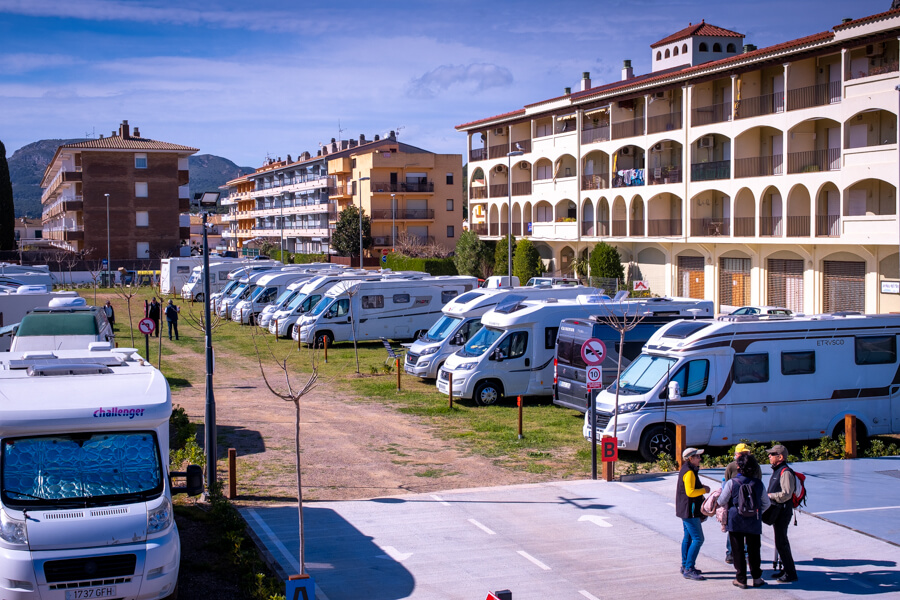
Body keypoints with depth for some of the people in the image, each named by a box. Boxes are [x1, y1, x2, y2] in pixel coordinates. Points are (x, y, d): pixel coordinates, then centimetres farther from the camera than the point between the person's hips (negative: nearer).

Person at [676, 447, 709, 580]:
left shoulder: (686, 470, 14)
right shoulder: (689, 472, -19)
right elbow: (690, 492, -26)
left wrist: (701, 490, 10)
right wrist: (704, 490, -12)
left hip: (685, 510, 11)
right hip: (689, 511, -11)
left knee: (688, 537, 17)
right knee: (698, 539, -11)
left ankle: (685, 566, 25)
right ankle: (689, 570, -12)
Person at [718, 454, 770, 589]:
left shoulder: (731, 483, -11)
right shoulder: (758, 483, -2)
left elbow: (721, 502, -4)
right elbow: (766, 503, 7)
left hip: (735, 521, -2)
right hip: (754, 522, 2)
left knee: (738, 550, 6)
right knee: (754, 550, 14)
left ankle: (741, 579, 10)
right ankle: (756, 578, 20)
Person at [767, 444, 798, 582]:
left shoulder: (785, 472, -17)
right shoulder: (777, 471, 15)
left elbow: (786, 494, -24)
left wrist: (769, 496, -16)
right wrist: (768, 496, 8)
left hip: (783, 511, -11)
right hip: (777, 511, 11)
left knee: (781, 543, -9)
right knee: (780, 541, 17)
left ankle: (791, 573, -3)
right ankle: (786, 569, 27)